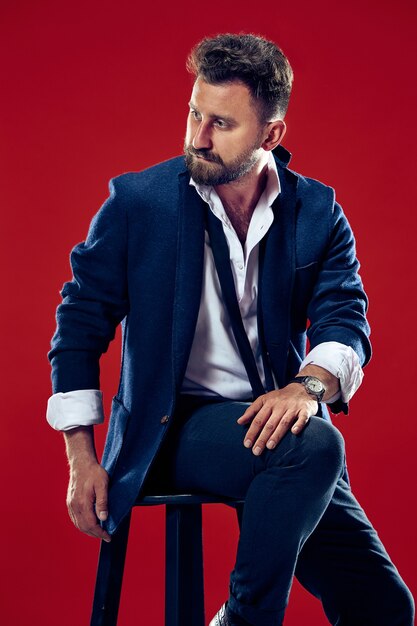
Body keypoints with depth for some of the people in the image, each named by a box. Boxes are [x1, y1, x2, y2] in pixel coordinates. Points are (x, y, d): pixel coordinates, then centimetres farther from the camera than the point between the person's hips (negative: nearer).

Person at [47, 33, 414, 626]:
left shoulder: (317, 211, 4)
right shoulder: (137, 200, -2)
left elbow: (346, 318, -5)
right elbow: (81, 323, 0)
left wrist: (309, 385, -28)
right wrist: (83, 461, -5)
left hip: (275, 425, 4)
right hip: (172, 431, -3)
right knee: (314, 445, -32)